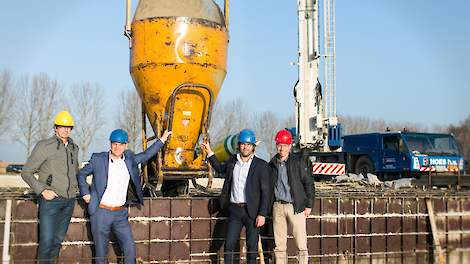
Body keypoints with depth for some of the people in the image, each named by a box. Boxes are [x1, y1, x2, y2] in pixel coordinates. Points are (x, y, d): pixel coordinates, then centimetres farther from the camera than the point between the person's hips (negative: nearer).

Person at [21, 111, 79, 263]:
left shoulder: (74, 148, 12)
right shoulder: (44, 146, -5)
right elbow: (26, 172, -4)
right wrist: (42, 190, -15)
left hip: (69, 200, 6)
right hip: (50, 199, -5)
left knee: (58, 239, 11)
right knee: (47, 241, -9)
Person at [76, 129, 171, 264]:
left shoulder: (129, 158, 5)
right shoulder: (98, 159, -4)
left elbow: (145, 155, 21)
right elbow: (81, 174, 8)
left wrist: (162, 140, 21)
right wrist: (85, 193, -2)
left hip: (121, 214, 3)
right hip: (101, 212, -3)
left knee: (130, 250, 1)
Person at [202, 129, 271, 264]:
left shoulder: (261, 165, -5)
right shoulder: (232, 160, 8)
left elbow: (265, 192, -7)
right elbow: (220, 168, 30)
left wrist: (262, 214, -12)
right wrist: (209, 152, 20)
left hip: (252, 211, -3)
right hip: (234, 210, 4)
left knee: (252, 246, 5)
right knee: (229, 245, 5)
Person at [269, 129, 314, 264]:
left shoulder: (298, 162, -1)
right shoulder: (272, 164, 9)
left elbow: (308, 184, 0)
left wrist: (308, 205, -4)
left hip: (295, 206, -3)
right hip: (278, 207, 3)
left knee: (301, 244, -2)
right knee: (279, 245, 8)